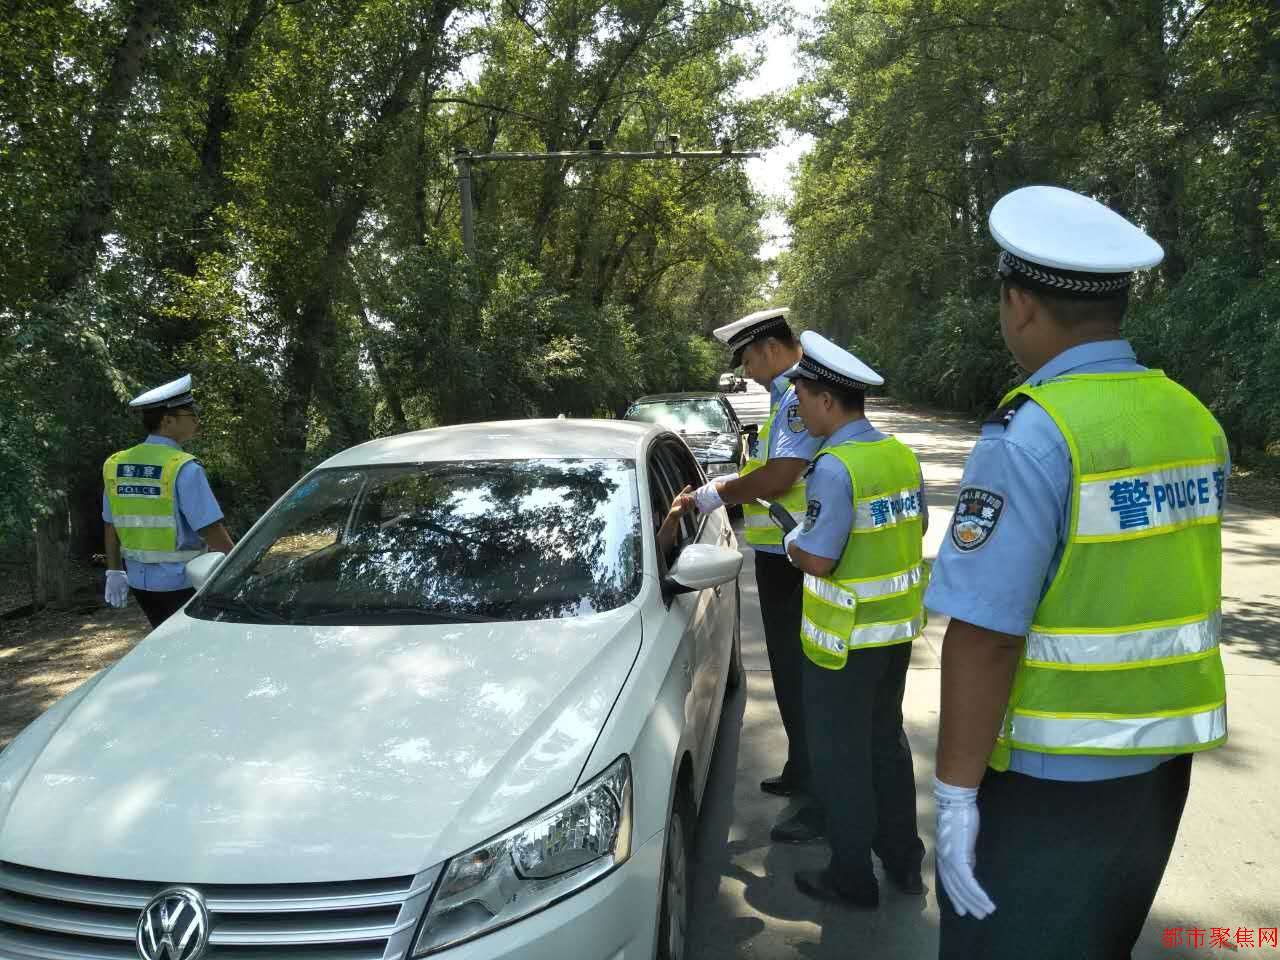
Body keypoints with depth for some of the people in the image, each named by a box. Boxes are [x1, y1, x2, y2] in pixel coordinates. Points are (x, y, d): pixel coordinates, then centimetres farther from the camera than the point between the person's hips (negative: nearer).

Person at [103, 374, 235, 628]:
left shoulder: (115, 465, 3)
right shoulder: (184, 468, -17)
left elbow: (111, 526, 9)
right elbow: (212, 531, -19)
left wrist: (115, 572, 18)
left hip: (139, 580, 6)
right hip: (181, 581, -6)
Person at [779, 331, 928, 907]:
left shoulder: (835, 467, -23)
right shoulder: (901, 454, 2)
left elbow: (817, 560, -22)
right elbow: (917, 524, 14)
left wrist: (790, 540, -3)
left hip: (846, 637, -8)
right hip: (898, 624, 8)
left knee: (840, 756, 7)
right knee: (886, 741, 22)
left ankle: (852, 880, 20)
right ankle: (903, 859, 35)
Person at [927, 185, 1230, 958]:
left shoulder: (1032, 435, -22)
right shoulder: (1194, 419, 3)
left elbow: (985, 636, -24)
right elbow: (1168, 592, 11)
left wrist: (957, 792, -16)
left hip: (1050, 779, -7)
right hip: (1161, 761, 8)